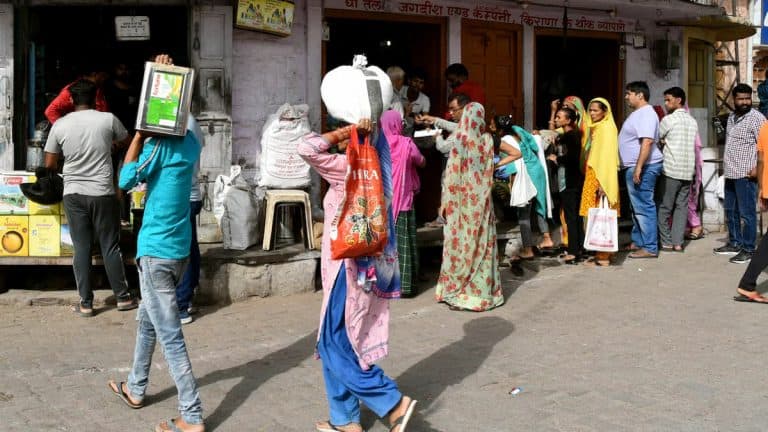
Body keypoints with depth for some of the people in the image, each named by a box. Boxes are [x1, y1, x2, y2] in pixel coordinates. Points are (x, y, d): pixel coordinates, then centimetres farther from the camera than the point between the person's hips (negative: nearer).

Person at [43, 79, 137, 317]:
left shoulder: (60, 125, -2)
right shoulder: (108, 119, -5)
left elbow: (49, 164, 4)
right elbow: (125, 140, 16)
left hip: (73, 194, 1)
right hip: (103, 193, -1)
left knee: (81, 248, 7)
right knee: (110, 247, 8)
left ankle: (85, 303, 10)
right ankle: (122, 297, 16)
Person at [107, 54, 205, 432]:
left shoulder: (158, 146, -15)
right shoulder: (192, 142, 6)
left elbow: (126, 180, -11)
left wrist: (140, 132, -11)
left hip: (156, 251, -8)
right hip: (179, 248, 8)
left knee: (170, 337, -5)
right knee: (147, 320, 25)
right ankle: (135, 389, 39)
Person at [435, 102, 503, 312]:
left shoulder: (457, 141, -11)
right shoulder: (487, 140, -1)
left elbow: (451, 174, -10)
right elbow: (489, 173, 7)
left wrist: (446, 202, -5)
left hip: (461, 200, -3)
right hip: (482, 201, 3)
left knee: (460, 244, 3)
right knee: (482, 243, 9)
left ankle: (456, 292, 7)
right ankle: (482, 291, 13)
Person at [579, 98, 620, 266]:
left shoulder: (607, 128, -11)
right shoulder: (596, 128, 16)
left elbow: (608, 157, -17)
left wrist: (602, 183, -21)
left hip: (601, 177, -9)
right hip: (593, 176, 9)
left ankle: (603, 256, -4)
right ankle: (606, 252, 15)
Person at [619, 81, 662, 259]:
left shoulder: (646, 114, -16)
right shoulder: (638, 113, 18)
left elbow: (647, 142, -25)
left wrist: (639, 168, -29)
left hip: (644, 167, -11)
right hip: (636, 167, 11)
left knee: (644, 207, -9)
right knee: (636, 206, 17)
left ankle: (650, 248, -6)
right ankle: (638, 242, 26)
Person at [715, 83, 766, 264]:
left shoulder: (756, 118, -11)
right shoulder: (732, 117, 15)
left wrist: (758, 168, -20)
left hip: (746, 174, -9)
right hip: (730, 174, 9)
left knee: (746, 213, -4)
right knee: (730, 211, 16)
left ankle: (748, 249, 2)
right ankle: (734, 244, 28)